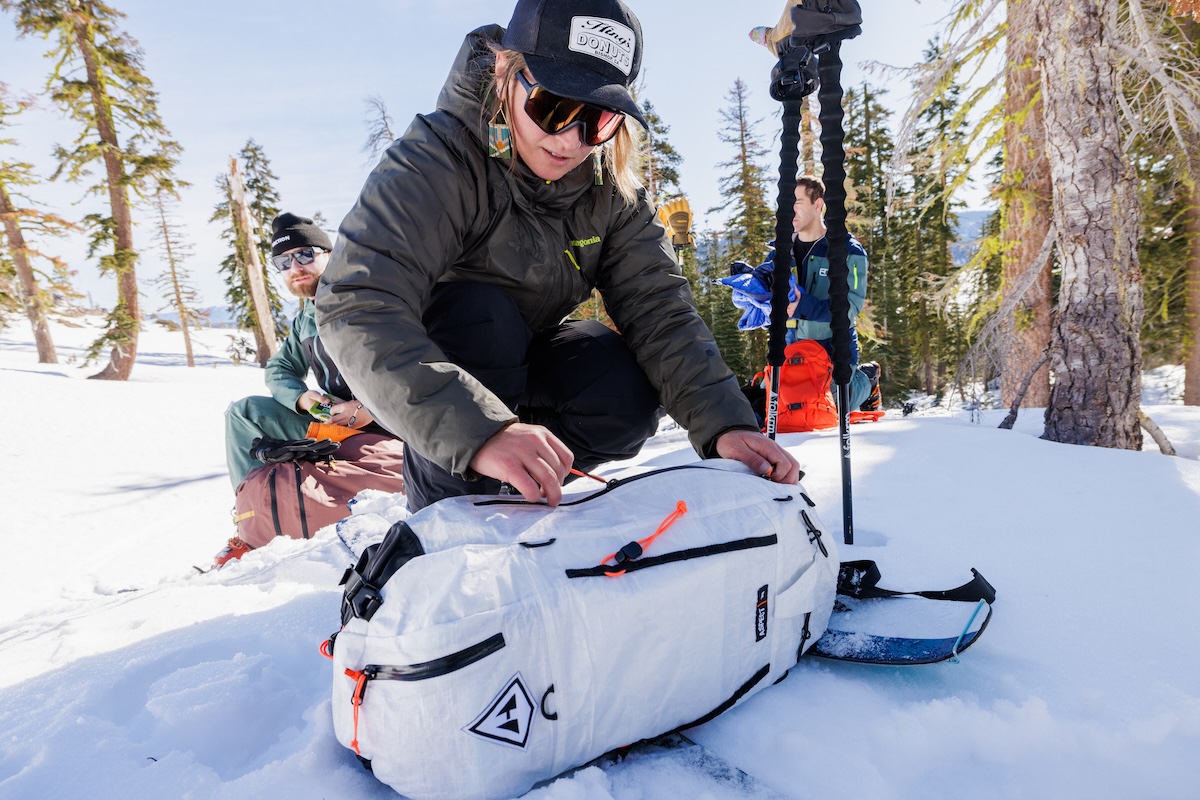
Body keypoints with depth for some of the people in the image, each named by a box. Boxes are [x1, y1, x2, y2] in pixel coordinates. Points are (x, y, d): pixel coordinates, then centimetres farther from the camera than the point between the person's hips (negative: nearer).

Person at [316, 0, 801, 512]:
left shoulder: (611, 187, -11)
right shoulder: (435, 162, -27)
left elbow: (657, 307, -18)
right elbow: (357, 307, -40)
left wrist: (723, 423, -34)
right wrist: (478, 431, -55)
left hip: (517, 366, 4)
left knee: (628, 393, -23)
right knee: (479, 312, -34)